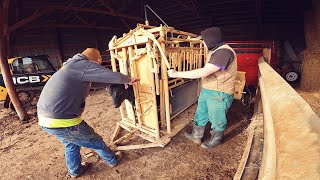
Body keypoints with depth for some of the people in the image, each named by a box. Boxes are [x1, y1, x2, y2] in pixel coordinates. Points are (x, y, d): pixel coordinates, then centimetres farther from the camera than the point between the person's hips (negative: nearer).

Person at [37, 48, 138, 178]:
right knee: (96, 142, 13)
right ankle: (112, 160, 36)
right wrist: (128, 80, 7)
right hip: (62, 121, -9)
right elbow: (113, 76, -14)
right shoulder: (83, 64, -12)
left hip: (45, 118, 10)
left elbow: (94, 82, 24)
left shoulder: (73, 67, 17)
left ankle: (74, 170, 50)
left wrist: (121, 81, 26)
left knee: (71, 144, 31)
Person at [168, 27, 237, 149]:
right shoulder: (215, 51, 9)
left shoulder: (224, 52, -25)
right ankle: (196, 136, 40)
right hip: (207, 90, 10)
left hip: (219, 94, -9)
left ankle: (216, 140, 39)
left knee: (217, 119, 12)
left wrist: (177, 74, -30)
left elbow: (204, 72, -33)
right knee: (200, 114, 20)